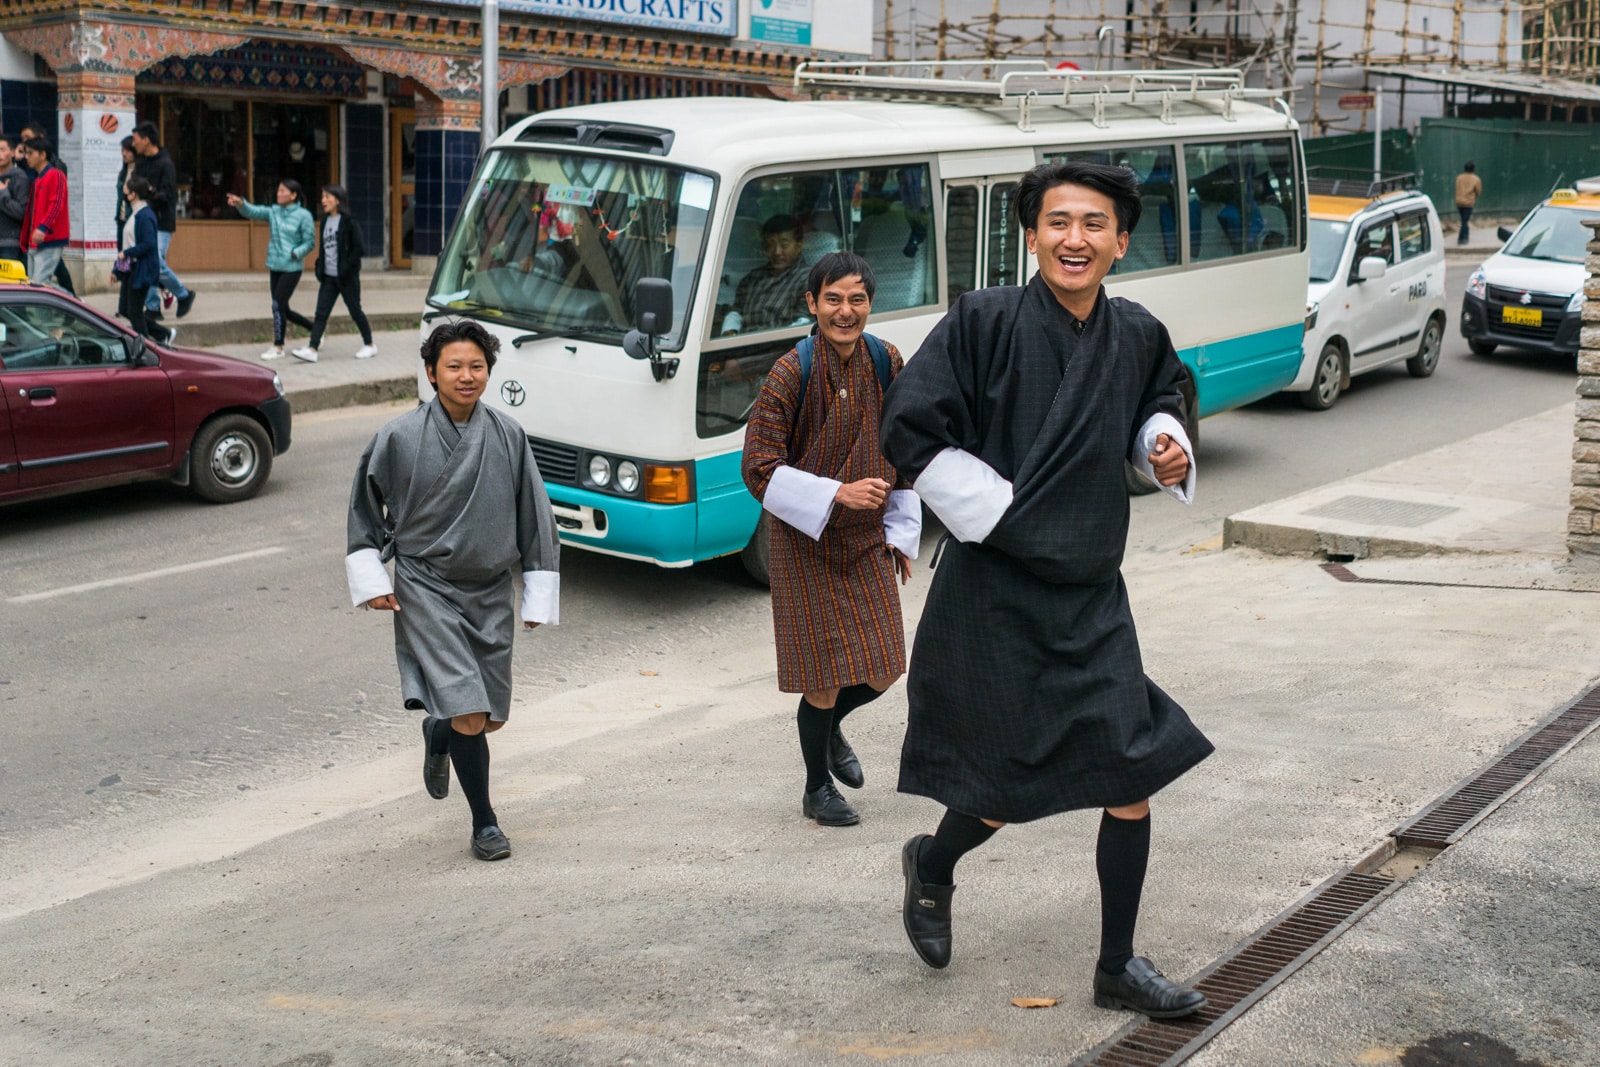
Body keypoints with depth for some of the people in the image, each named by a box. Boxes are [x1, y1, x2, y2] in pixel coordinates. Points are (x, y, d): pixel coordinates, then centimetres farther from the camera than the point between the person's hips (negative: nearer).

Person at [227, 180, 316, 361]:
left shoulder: (303, 215, -8)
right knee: (283, 310, 12)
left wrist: (295, 253, -20)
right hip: (274, 266, 6)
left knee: (278, 305, -10)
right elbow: (253, 211, -7)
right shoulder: (273, 212, 6)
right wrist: (240, 204, -26)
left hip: (292, 268, -6)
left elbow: (310, 242, -6)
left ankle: (278, 347, 0)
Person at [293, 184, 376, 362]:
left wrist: (347, 267, -17)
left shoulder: (348, 222, -10)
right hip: (328, 276, 6)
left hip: (346, 277, -6)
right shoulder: (325, 221, 11)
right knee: (321, 313, -2)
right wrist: (319, 270, 9)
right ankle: (311, 349, -8)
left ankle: (369, 345, 21)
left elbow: (360, 248, -14)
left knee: (355, 311, 6)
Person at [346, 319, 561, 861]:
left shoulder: (508, 436, -2)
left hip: (491, 591, 4)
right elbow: (363, 505, 6)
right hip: (426, 587, -3)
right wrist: (370, 578, 0)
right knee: (468, 717, -12)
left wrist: (539, 597, 7)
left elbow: (534, 517, 7)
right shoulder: (400, 437, -8)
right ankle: (485, 823, 7)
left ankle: (437, 735, 46)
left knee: (492, 716, 11)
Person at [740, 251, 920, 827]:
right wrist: (837, 494, -25)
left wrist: (902, 534, 11)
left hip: (869, 540, 5)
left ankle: (828, 724, 40)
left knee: (882, 670, 6)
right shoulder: (791, 374, -16)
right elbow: (760, 470, -16)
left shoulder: (886, 362, -1)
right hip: (807, 545, -4)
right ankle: (817, 788, 24)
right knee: (827, 673, 0)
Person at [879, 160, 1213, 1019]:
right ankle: (931, 867, 38)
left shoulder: (1136, 336, 2)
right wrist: (999, 512, -16)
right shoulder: (985, 321, -13)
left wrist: (1167, 448, 0)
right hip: (995, 593, -5)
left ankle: (1117, 968, 20)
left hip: (1089, 593, 5)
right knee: (1012, 789, 3)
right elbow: (909, 430, -14)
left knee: (1133, 777, 3)